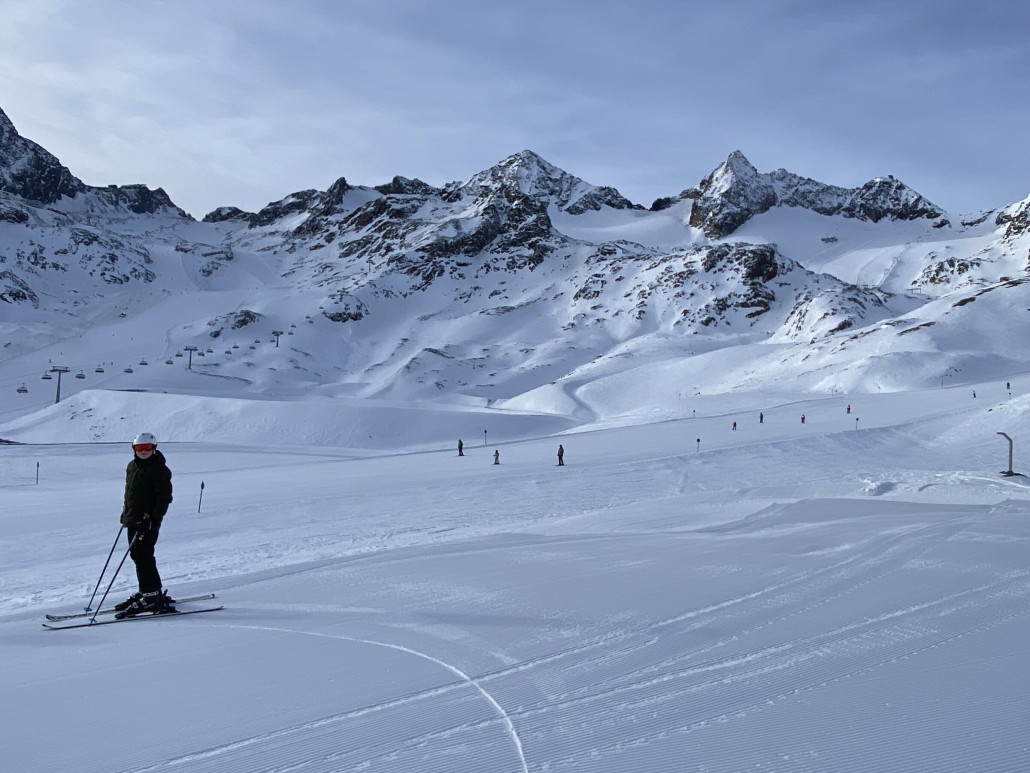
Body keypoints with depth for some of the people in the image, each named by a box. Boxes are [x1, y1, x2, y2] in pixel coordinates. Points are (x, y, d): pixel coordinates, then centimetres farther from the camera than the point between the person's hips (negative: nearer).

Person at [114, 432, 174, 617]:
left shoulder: (159, 469, -10)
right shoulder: (132, 467, 15)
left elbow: (165, 496, -13)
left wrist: (156, 518, -18)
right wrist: (125, 512, 22)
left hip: (148, 521, -9)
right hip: (133, 519, 9)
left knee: (143, 557, -12)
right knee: (137, 556, 13)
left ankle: (154, 596, -10)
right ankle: (145, 592, 23)